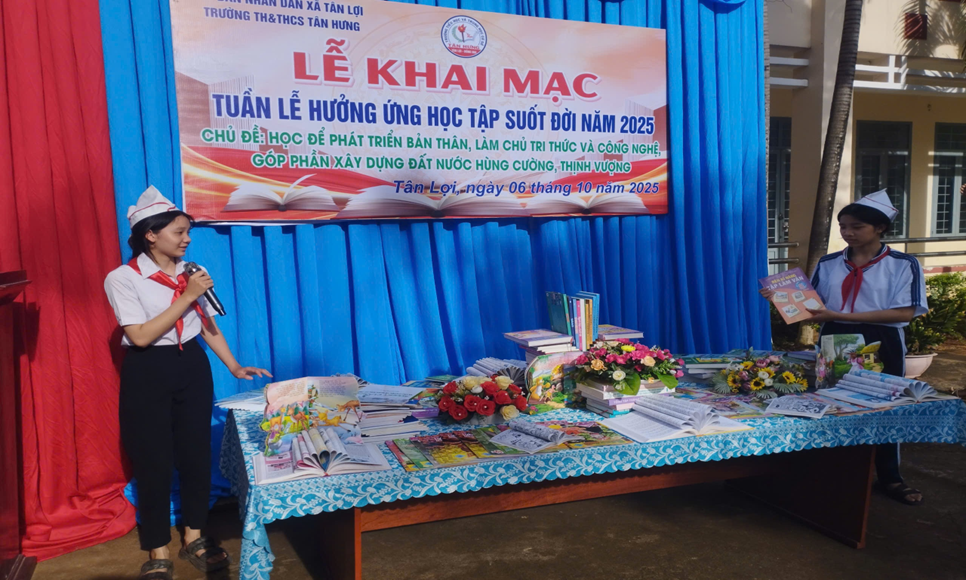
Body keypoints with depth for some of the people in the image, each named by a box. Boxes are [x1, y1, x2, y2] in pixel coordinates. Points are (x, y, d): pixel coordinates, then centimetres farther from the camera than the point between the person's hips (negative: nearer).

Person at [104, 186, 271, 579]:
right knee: (153, 461, 4)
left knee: (196, 452, 10)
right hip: (147, 374, -4)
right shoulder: (123, 278, -11)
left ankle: (194, 538, 28)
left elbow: (208, 325, 7)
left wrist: (234, 367, 0)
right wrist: (187, 296, -21)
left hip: (192, 367, 4)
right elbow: (141, 336, -19)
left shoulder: (190, 272, 2)